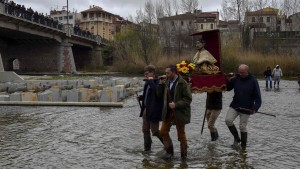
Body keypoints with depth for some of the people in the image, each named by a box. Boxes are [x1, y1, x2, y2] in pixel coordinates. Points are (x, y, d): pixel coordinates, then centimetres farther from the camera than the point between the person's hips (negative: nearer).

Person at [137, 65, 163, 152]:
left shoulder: (158, 83, -16)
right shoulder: (147, 83, 12)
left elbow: (156, 91, -37)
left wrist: (151, 81, -24)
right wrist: (141, 97, 5)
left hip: (153, 111, -9)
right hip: (146, 109, 9)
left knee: (155, 131, -2)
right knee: (145, 130, 13)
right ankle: (147, 148, 24)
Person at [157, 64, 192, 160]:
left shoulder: (183, 83, -14)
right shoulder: (167, 82, 6)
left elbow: (188, 99, -16)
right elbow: (160, 94, 11)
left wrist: (176, 104, -25)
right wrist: (161, 85, -5)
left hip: (180, 113, -6)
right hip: (168, 112, 6)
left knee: (181, 134, 7)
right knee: (163, 131, 6)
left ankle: (184, 154, 22)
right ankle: (169, 151, 23)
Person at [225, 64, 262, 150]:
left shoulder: (253, 81, -8)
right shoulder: (236, 78, 0)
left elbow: (257, 96, -8)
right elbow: (228, 88, 11)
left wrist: (255, 108, -20)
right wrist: (229, 81, -10)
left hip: (246, 108, -3)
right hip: (235, 106, 3)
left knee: (242, 127, 2)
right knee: (228, 120, -13)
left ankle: (243, 146, 19)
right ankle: (236, 138, 8)